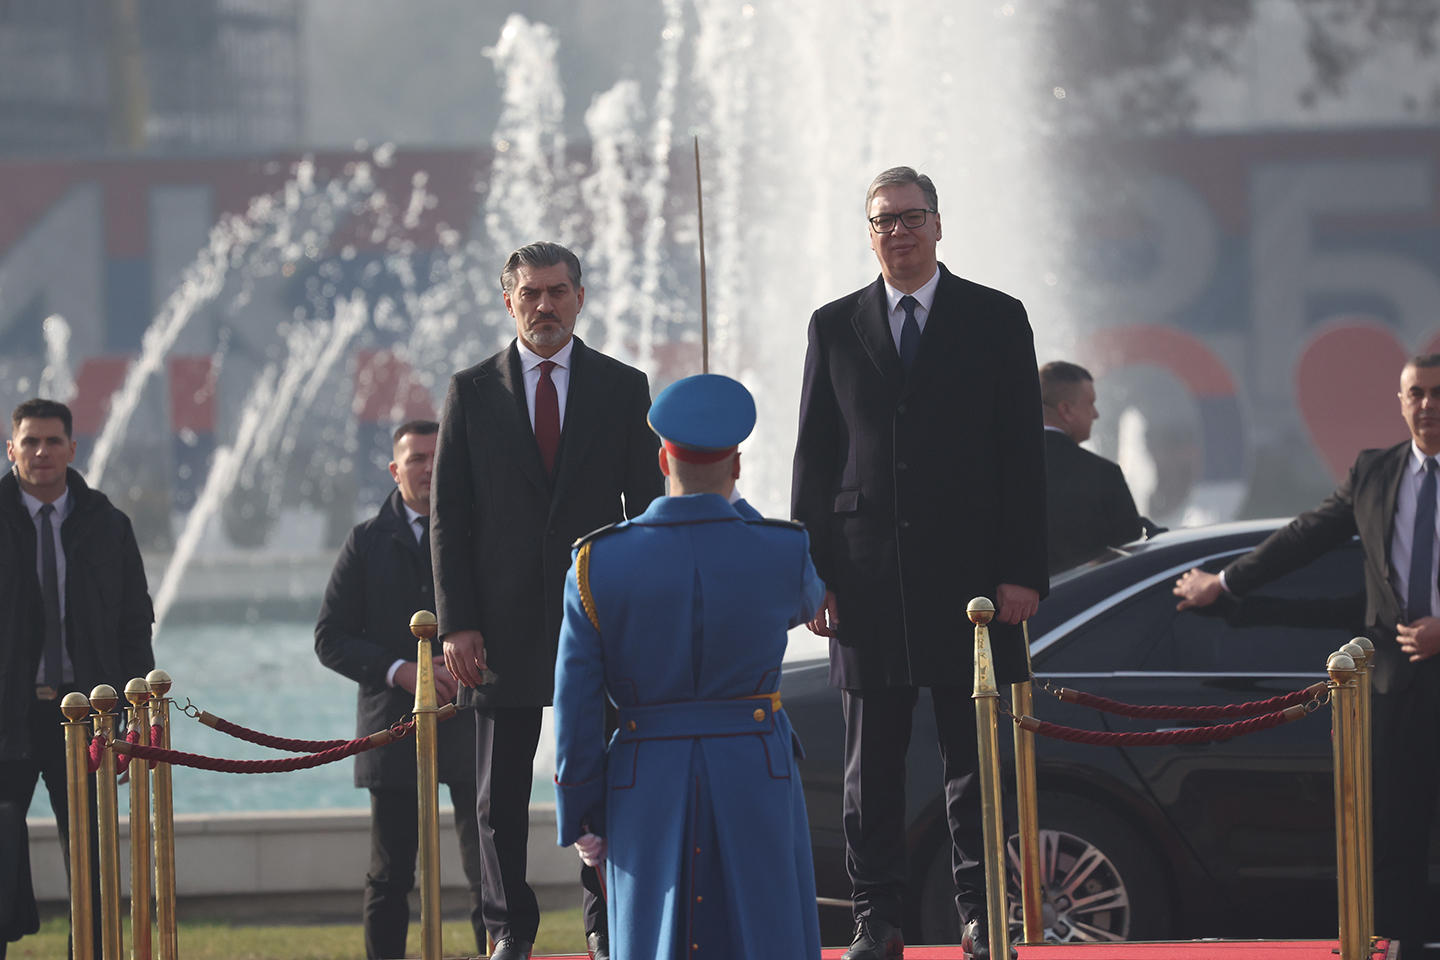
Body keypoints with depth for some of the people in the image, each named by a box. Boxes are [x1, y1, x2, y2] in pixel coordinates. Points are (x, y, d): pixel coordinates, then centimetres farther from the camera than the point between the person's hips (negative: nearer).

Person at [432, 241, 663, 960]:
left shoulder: (623, 388, 6)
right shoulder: (471, 392, 5)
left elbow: (647, 507, 6)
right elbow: (448, 516, 3)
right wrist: (457, 623, -5)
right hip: (505, 621, 0)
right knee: (500, 795, 3)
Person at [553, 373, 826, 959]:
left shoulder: (598, 564, -6)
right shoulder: (784, 553, -7)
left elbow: (575, 708, -4)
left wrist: (581, 817, 6)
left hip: (647, 778, 1)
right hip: (755, 775, -1)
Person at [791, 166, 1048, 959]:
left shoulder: (996, 320, 5)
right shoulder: (834, 327, 9)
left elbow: (1022, 455, 2)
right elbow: (813, 460, 9)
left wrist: (1023, 570, -6)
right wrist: (811, 574, 0)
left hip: (969, 571, -1)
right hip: (869, 580, 1)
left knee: (974, 759, 1)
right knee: (871, 767, 3)